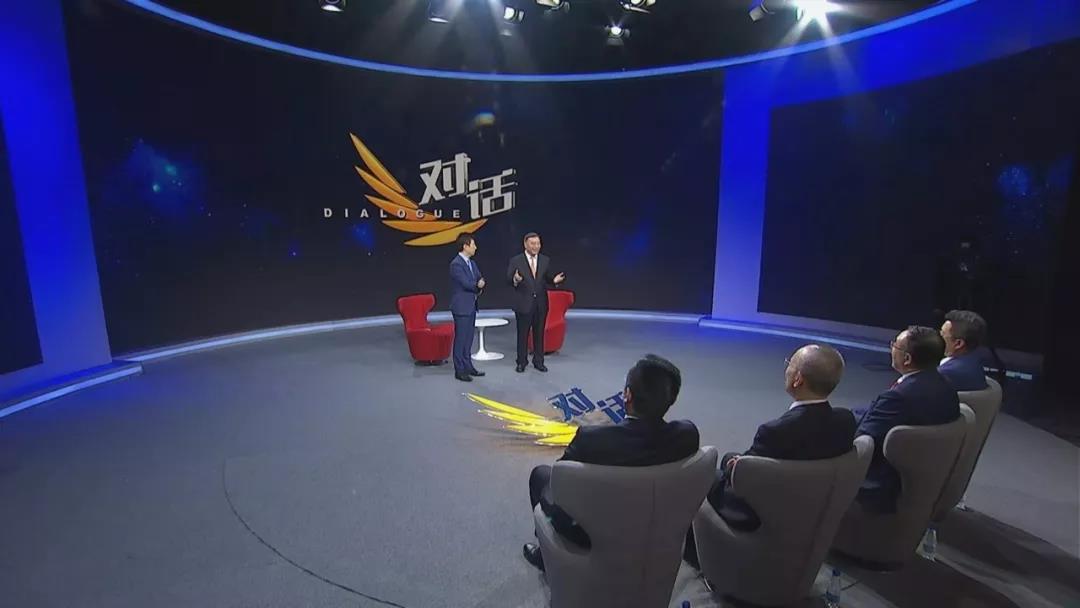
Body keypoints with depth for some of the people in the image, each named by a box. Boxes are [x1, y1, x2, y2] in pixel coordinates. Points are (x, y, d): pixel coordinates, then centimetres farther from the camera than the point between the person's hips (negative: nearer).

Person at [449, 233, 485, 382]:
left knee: (468, 338, 14)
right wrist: (478, 285, -4)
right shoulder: (456, 264, -16)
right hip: (462, 307, -8)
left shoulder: (471, 263, 12)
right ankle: (459, 370, 6)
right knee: (460, 338, -1)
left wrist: (478, 286, -9)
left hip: (471, 306, 8)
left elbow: (480, 279, 12)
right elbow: (466, 283, -20)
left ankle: (468, 366, 23)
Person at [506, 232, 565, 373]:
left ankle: (538, 361, 22)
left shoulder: (546, 260, 5)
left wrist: (554, 280, -13)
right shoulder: (515, 261, -4)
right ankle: (522, 362, 19)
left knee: (539, 333, 10)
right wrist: (515, 280, -27)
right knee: (522, 334, 7)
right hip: (523, 304, -3)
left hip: (541, 304, 3)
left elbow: (548, 279, 9)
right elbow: (508, 280, -5)